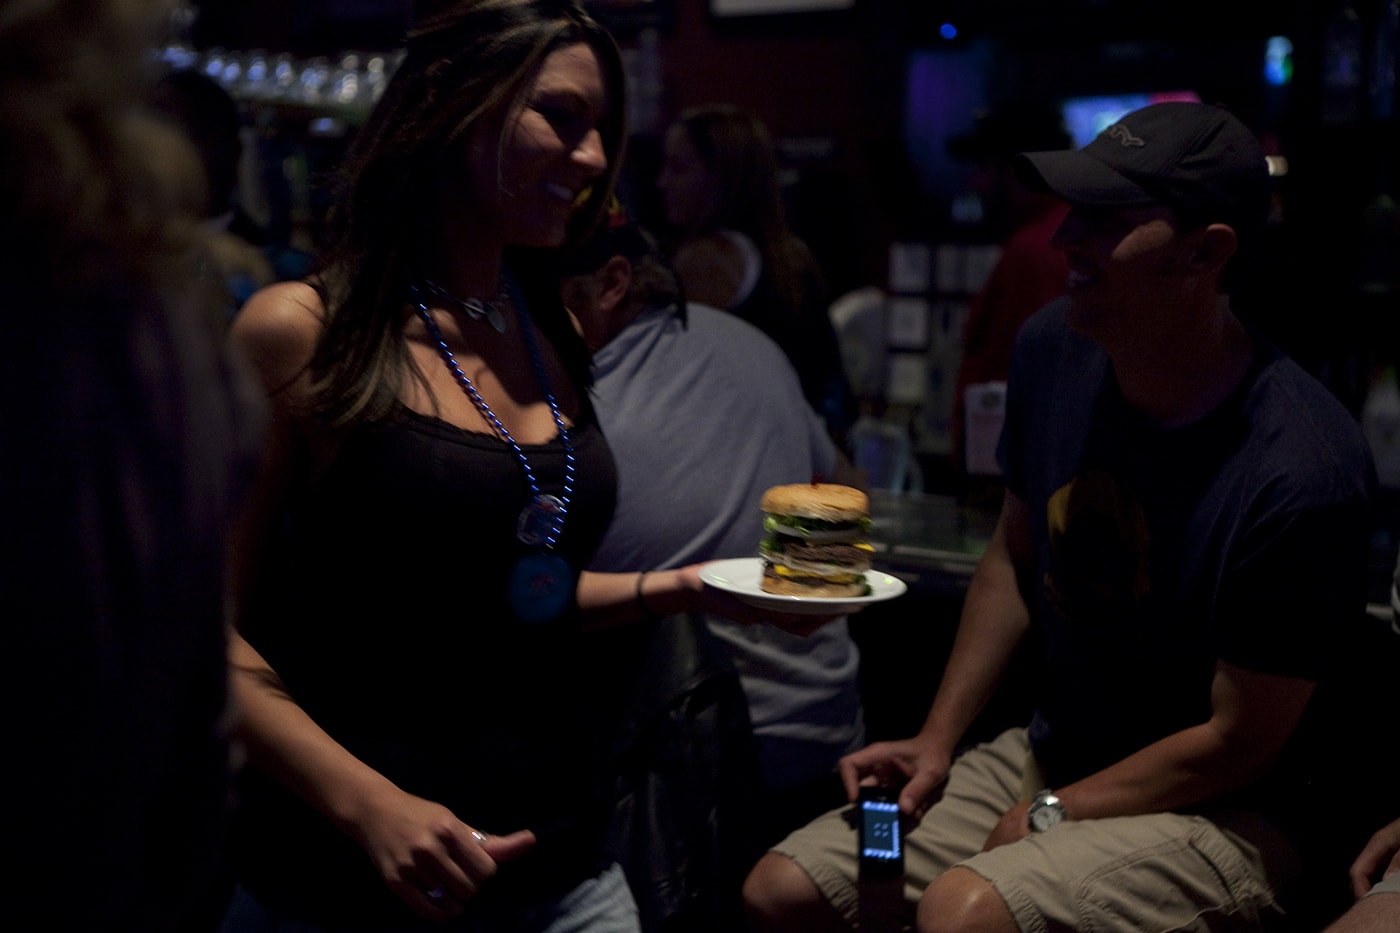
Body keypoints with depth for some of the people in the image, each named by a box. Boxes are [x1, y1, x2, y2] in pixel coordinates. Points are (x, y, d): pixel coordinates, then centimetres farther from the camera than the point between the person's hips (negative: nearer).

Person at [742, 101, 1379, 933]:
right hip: (1055, 755, 6)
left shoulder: (1302, 471, -26)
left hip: (1226, 813, -6)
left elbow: (1237, 745, -16)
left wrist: (1052, 816, -10)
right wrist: (938, 740, 4)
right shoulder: (1054, 350, -6)